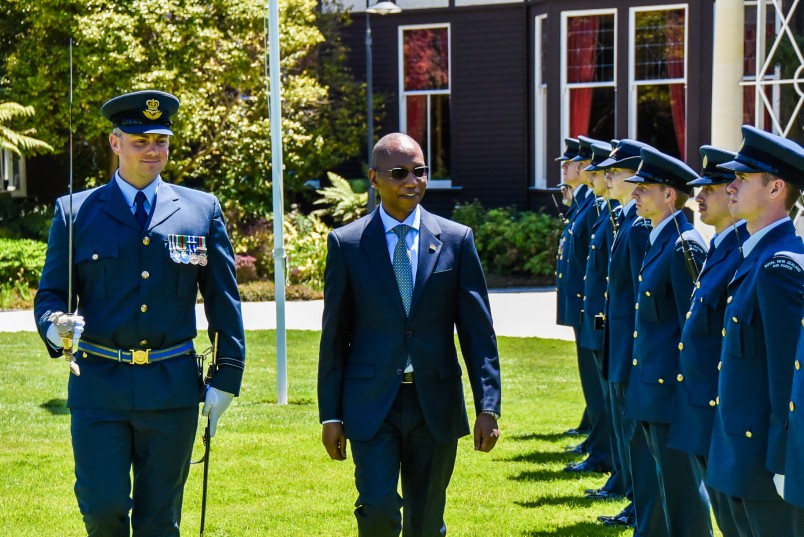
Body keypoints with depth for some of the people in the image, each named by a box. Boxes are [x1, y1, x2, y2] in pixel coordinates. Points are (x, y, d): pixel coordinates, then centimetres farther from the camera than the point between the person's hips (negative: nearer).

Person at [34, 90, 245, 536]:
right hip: (99, 386, -1)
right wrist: (55, 326, -18)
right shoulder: (76, 212, 5)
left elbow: (223, 299, 9)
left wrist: (227, 377, 3)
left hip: (172, 388, 1)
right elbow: (51, 294, 6)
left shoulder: (201, 210, 8)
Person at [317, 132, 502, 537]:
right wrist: (331, 414, 2)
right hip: (372, 407, -1)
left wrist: (488, 407, -5)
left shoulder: (456, 240, 4)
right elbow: (334, 335, 4)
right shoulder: (347, 244, 2)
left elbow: (478, 331, 2)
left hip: (436, 407, 1)